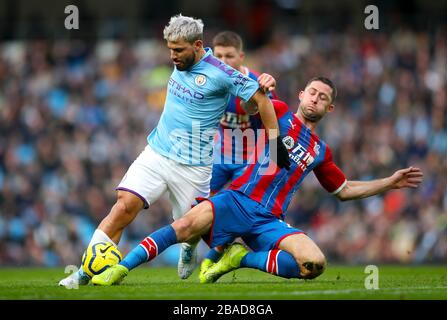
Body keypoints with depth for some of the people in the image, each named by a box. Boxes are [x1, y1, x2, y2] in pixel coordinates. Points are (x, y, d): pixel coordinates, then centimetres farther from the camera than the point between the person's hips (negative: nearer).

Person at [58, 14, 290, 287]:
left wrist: (275, 142, -11)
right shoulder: (182, 62, 5)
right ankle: (87, 271, -13)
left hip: (192, 167, -4)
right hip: (156, 152, 5)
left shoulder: (221, 74, -15)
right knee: (124, 206, -13)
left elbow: (261, 98, -12)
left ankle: (189, 250, 44)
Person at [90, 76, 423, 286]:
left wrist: (390, 182, 28)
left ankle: (242, 259, -8)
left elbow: (344, 190, 34)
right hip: (238, 201, -3)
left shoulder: (320, 151, 23)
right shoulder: (280, 113, 11)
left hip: (269, 220, 4)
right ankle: (119, 270, -27)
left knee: (315, 264, -23)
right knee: (189, 224, -32)